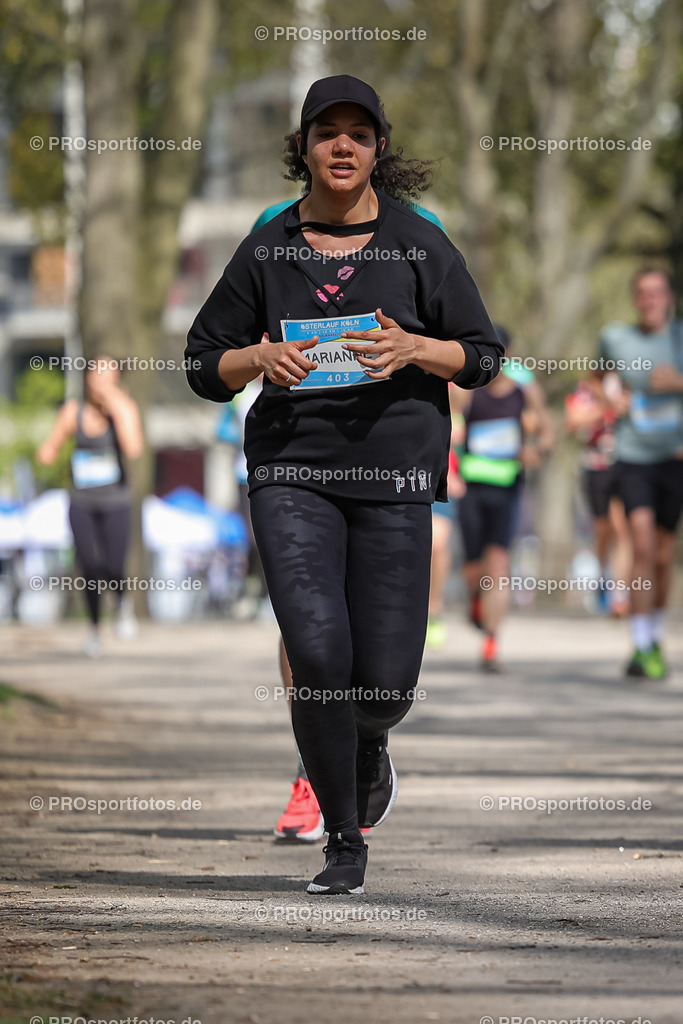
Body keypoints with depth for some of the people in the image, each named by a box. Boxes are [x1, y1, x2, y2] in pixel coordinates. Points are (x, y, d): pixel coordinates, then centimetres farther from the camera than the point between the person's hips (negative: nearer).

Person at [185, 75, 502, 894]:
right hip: (292, 471, 0)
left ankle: (370, 747, 37)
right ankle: (344, 842, 0)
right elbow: (204, 364, 12)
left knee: (386, 680, -2)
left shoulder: (420, 245, 3)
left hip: (394, 474, 0)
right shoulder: (266, 249, 6)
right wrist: (258, 358, -10)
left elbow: (483, 356, 7)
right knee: (316, 650, -17)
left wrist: (415, 350, -12)